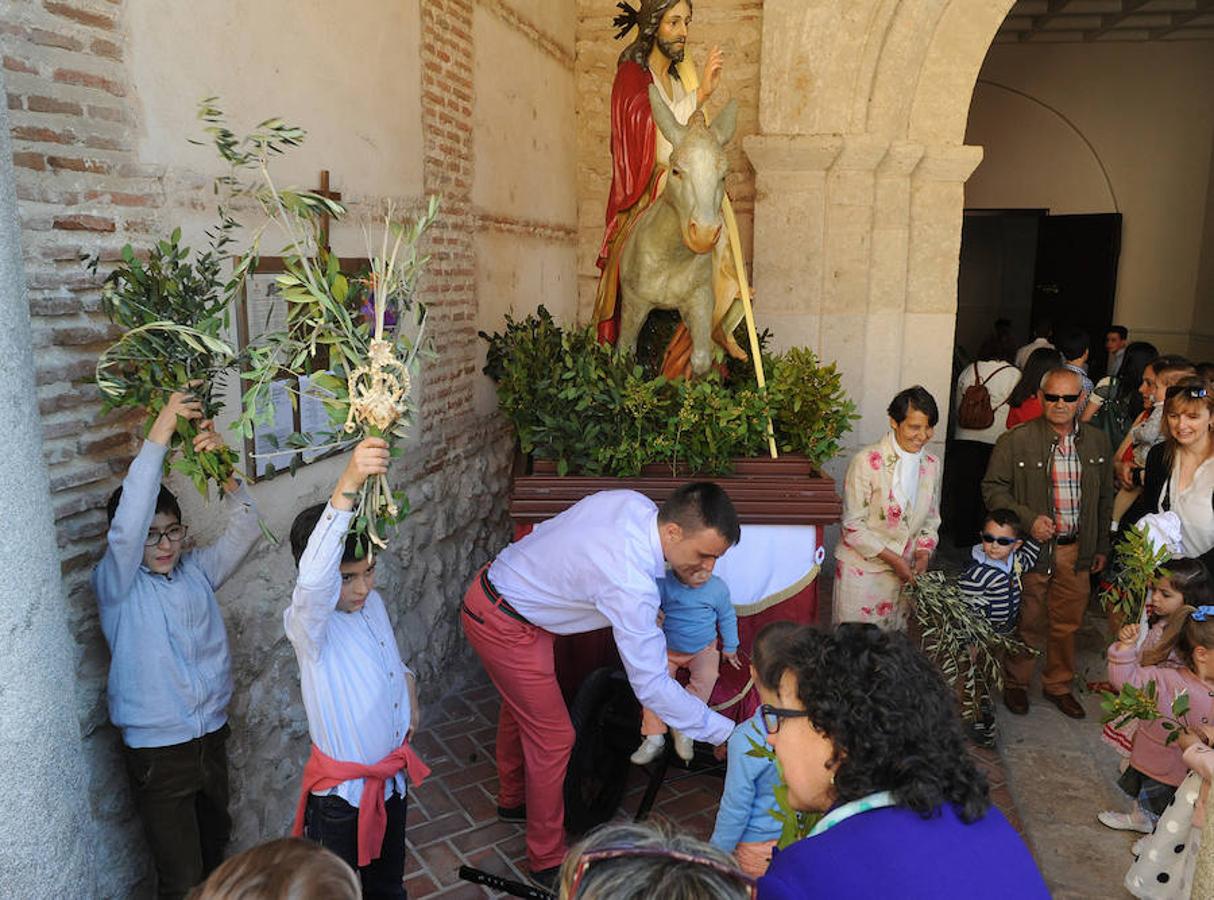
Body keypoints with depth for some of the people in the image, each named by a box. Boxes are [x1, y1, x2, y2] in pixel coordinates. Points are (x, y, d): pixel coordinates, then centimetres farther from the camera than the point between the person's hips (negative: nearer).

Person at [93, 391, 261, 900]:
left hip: (212, 736, 5)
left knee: (216, 842, 26)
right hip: (157, 752, -5)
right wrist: (158, 436, -36)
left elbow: (244, 529, -10)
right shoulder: (116, 585, -13)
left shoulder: (196, 570, 0)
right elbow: (126, 526, -30)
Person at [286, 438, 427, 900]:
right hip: (340, 794, -6)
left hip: (392, 775, 6)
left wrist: (408, 689, 1)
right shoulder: (306, 622, -26)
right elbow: (313, 577, -51)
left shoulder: (373, 603, -4)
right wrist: (347, 485, -61)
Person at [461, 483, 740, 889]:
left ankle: (512, 798, 54)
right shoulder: (631, 585, -36)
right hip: (504, 625, -9)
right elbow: (651, 686, -30)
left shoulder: (633, 501, -13)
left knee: (521, 705, 28)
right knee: (553, 737, 3)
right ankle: (548, 862, 22)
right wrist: (725, 731, -22)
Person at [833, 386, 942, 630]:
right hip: (861, 569, -5)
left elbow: (931, 518, 14)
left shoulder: (931, 465, 3)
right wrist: (892, 558, -15)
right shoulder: (867, 462, -16)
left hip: (902, 572, 5)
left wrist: (923, 552, -3)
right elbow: (853, 524, -14)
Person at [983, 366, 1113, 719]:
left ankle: (1058, 685, 34)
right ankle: (1015, 683, 28)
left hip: (1077, 551, 4)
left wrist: (1101, 546, 13)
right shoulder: (1016, 440, -9)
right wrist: (1028, 519, -18)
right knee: (1027, 623, 7)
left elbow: (1105, 497, 13)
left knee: (1067, 623, 15)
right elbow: (993, 487, -6)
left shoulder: (1097, 441, 5)